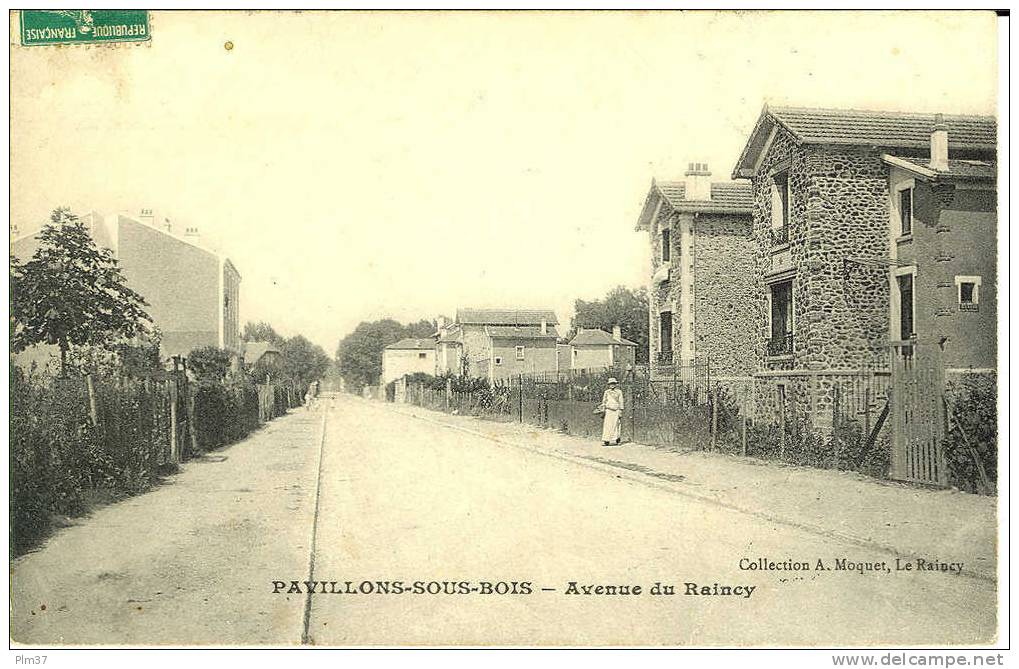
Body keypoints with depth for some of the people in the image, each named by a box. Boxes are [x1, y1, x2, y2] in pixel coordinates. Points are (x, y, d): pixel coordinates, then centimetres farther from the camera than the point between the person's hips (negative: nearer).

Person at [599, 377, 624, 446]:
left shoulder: (619, 392, 5)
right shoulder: (606, 392, 11)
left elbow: (621, 402, 5)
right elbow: (604, 401, 15)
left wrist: (620, 412, 0)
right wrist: (603, 410, 9)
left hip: (616, 410, -2)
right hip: (608, 410, 2)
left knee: (615, 425, -7)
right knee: (607, 425, -5)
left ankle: (615, 439, 4)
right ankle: (606, 440, -5)